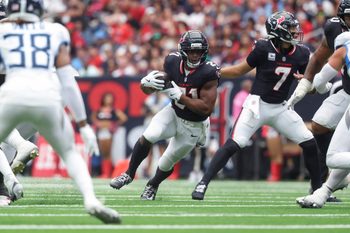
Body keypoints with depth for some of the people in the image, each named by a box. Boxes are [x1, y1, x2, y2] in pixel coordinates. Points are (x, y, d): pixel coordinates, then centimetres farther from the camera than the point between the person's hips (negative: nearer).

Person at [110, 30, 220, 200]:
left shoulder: (208, 73, -28)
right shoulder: (173, 63, -15)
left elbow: (206, 108, -28)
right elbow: (149, 89, -2)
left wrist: (179, 95, -32)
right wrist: (147, 83, -27)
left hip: (194, 125, -2)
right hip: (174, 113, 2)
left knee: (168, 162, 9)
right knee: (148, 136, -22)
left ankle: (153, 185, 41)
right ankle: (129, 174, -1)